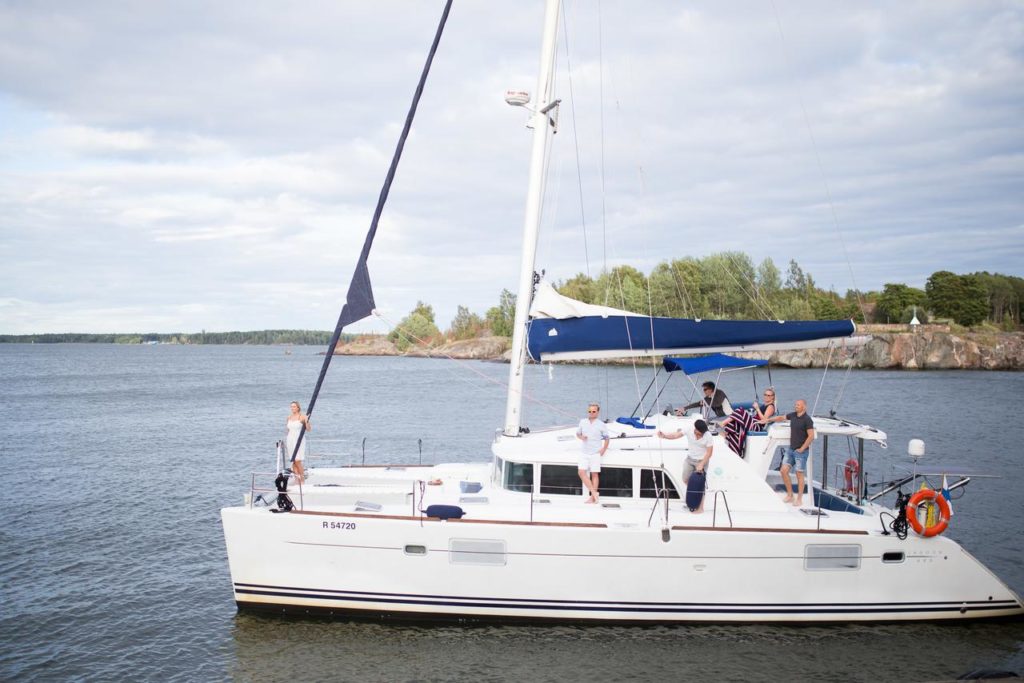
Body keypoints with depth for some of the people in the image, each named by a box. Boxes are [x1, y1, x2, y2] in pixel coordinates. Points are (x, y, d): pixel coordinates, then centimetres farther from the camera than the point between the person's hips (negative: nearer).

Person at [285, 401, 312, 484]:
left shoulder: (302, 417, -7)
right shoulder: (289, 417, 10)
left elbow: (309, 430, -13)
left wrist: (306, 421, -25)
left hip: (299, 441, -6)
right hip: (290, 440, 6)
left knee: (297, 461, -11)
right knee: (293, 462, 4)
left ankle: (302, 479, -1)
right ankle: (297, 480, 9)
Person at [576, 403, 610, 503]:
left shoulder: (601, 425, -2)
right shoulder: (582, 422, 6)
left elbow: (607, 438, 6)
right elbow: (578, 433, 17)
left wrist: (603, 449, -5)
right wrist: (581, 437, -5)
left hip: (595, 453, -3)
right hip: (584, 452, 3)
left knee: (594, 474, 1)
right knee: (582, 472, -9)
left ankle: (593, 497, 6)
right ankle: (594, 492, -2)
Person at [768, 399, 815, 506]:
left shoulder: (807, 420, -13)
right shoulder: (793, 415, 7)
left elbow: (811, 436, -16)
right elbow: (781, 418, 24)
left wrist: (802, 449, -14)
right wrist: (767, 420, 26)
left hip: (800, 451, -7)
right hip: (790, 449, 7)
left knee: (799, 475, -1)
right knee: (783, 471, 3)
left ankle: (799, 499, 8)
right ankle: (789, 495, 16)